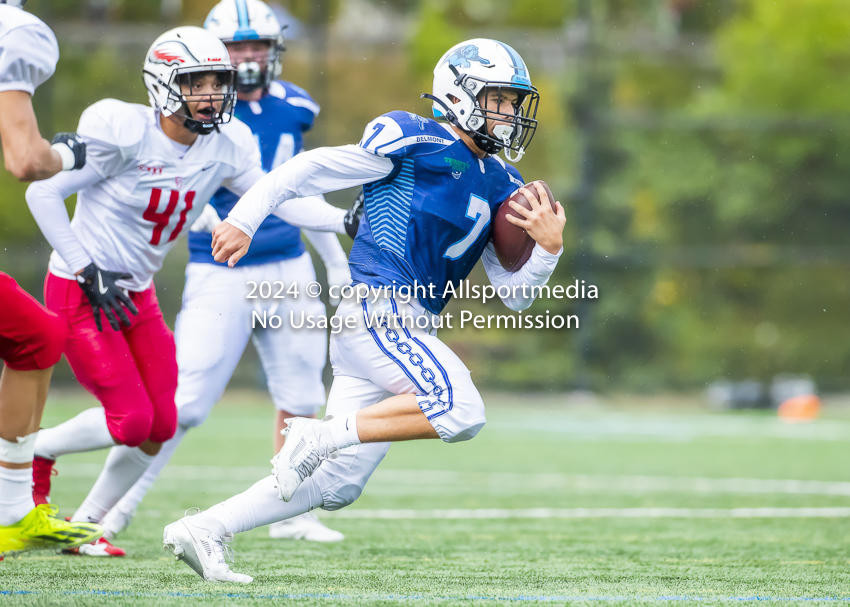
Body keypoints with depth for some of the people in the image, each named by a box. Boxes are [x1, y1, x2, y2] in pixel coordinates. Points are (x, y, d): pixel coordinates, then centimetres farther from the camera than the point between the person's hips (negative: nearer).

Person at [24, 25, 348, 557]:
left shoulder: (225, 147, -4)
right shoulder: (123, 132, -22)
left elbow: (278, 199, -2)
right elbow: (43, 192, -16)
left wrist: (348, 221, -18)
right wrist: (88, 272, -17)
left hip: (137, 294, 7)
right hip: (79, 291, -7)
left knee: (160, 426, 2)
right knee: (131, 419, -13)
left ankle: (87, 525, 21)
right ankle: (33, 452, 13)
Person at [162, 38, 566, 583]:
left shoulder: (500, 186, 19)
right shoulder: (415, 141, -4)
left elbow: (515, 296, 17)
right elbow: (312, 168, -1)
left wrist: (549, 249, -1)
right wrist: (245, 218, -4)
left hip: (405, 326, 8)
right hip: (376, 307, -8)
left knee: (337, 486, 5)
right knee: (460, 411, -25)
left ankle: (202, 532, 11)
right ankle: (322, 436, -17)